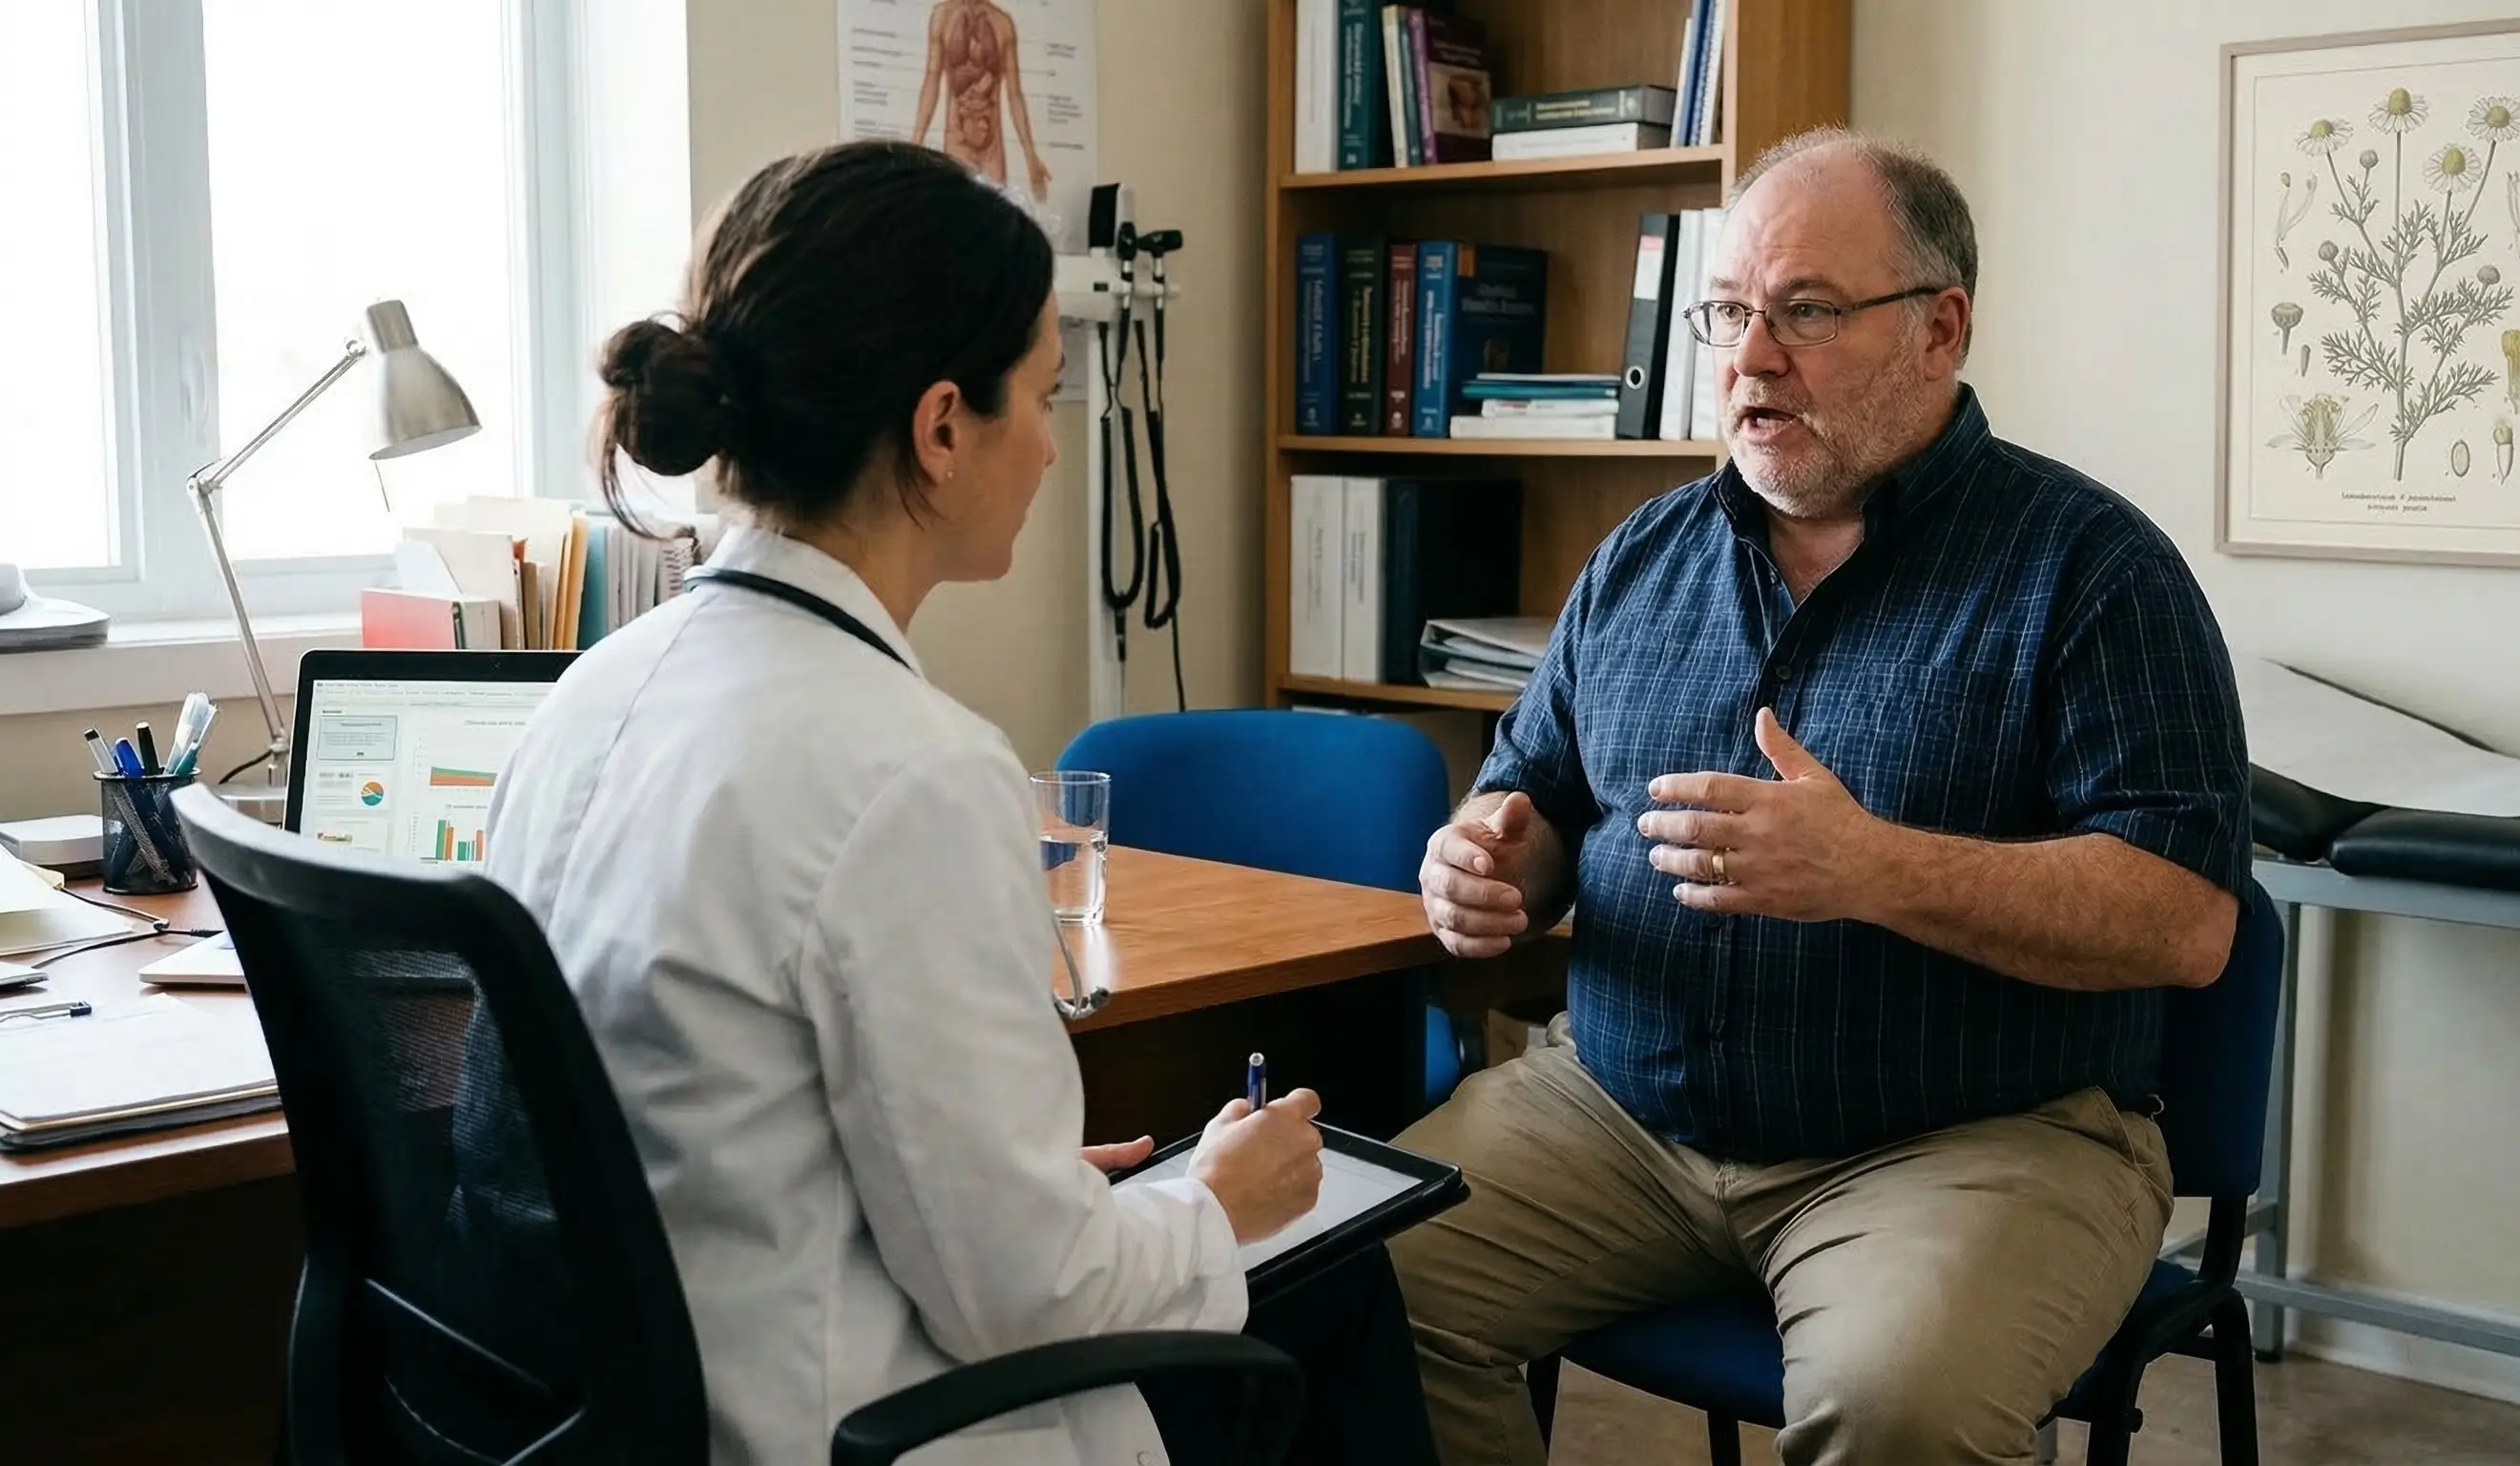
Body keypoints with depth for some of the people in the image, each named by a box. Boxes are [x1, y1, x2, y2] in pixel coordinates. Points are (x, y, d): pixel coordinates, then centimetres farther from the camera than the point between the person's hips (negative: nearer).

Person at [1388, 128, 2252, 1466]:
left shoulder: (2090, 565, -6)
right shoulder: (1641, 559, 11)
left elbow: (2187, 917, -14)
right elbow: (1539, 799, 18)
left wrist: (1876, 870, -27)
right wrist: (1493, 865, -7)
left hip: (1977, 1137, -4)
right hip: (1618, 1107, 5)